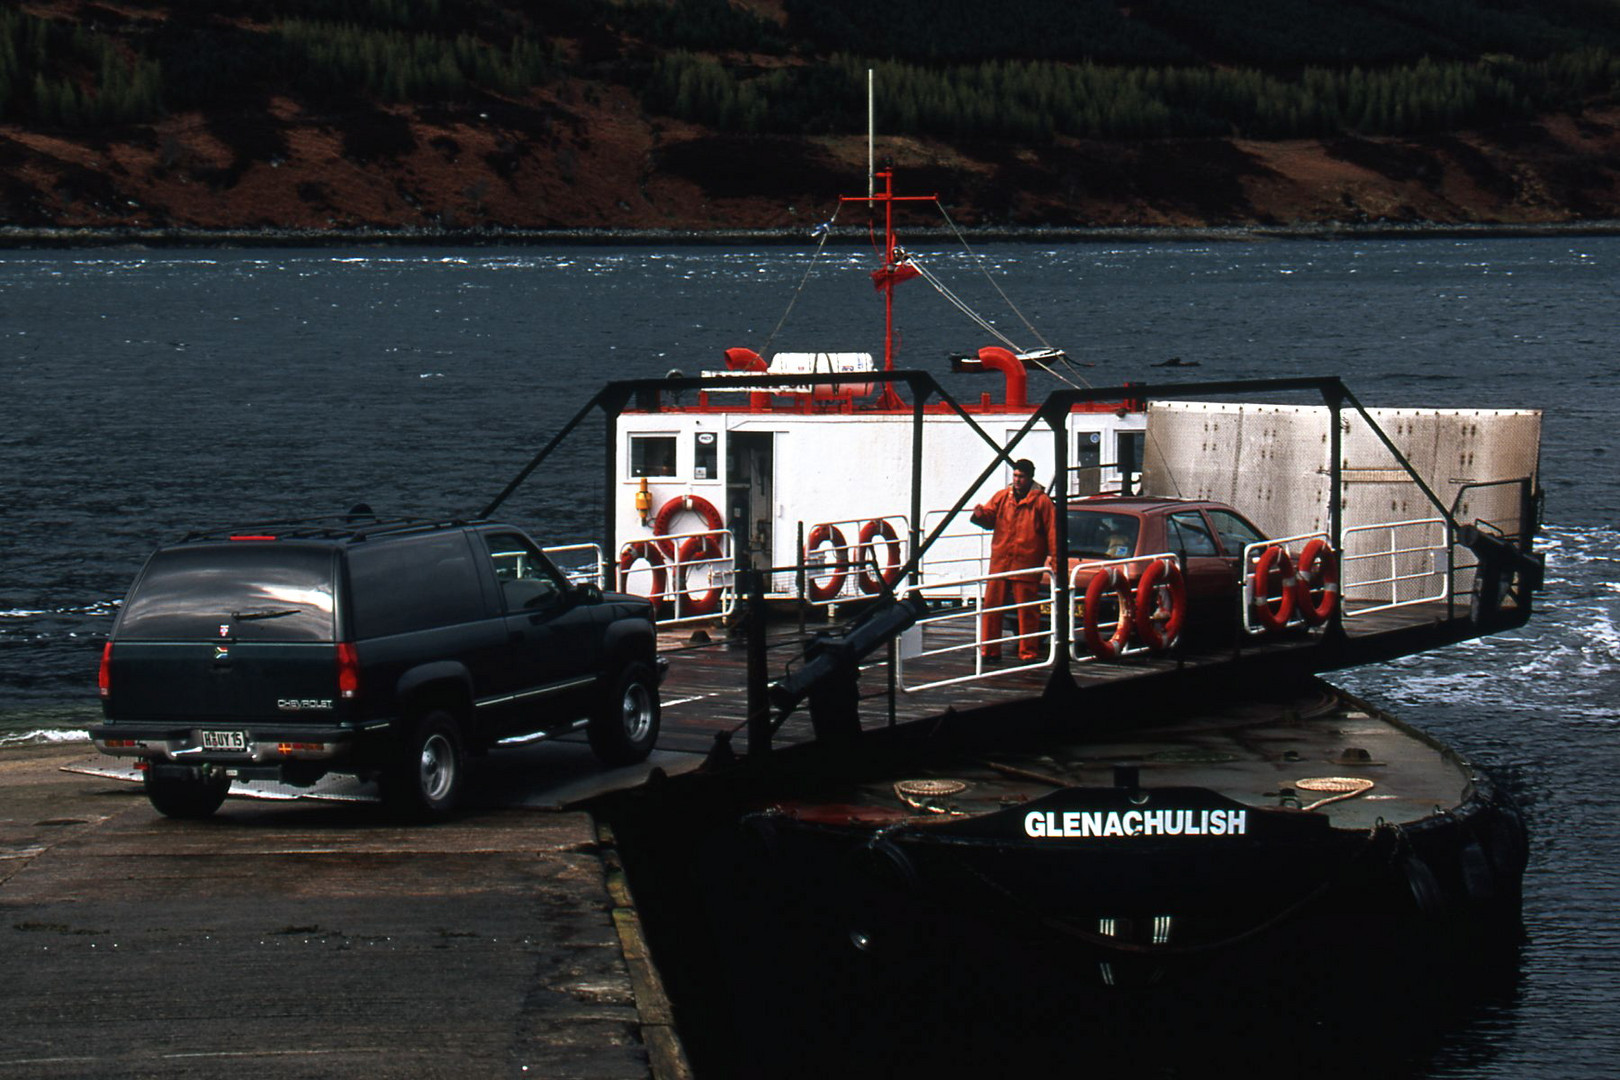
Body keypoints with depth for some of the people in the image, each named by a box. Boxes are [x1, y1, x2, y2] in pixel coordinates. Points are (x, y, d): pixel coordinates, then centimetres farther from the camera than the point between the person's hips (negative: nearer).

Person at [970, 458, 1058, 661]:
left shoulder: (1041, 501, 2)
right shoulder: (1001, 497, 14)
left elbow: (1052, 529, -1)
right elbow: (989, 519, 11)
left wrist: (1052, 555, -10)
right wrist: (980, 514, -13)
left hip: (1027, 565, -4)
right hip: (1000, 563, 4)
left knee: (1027, 610, -2)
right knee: (991, 606, 3)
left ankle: (1028, 651, 6)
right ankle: (988, 650, 11)